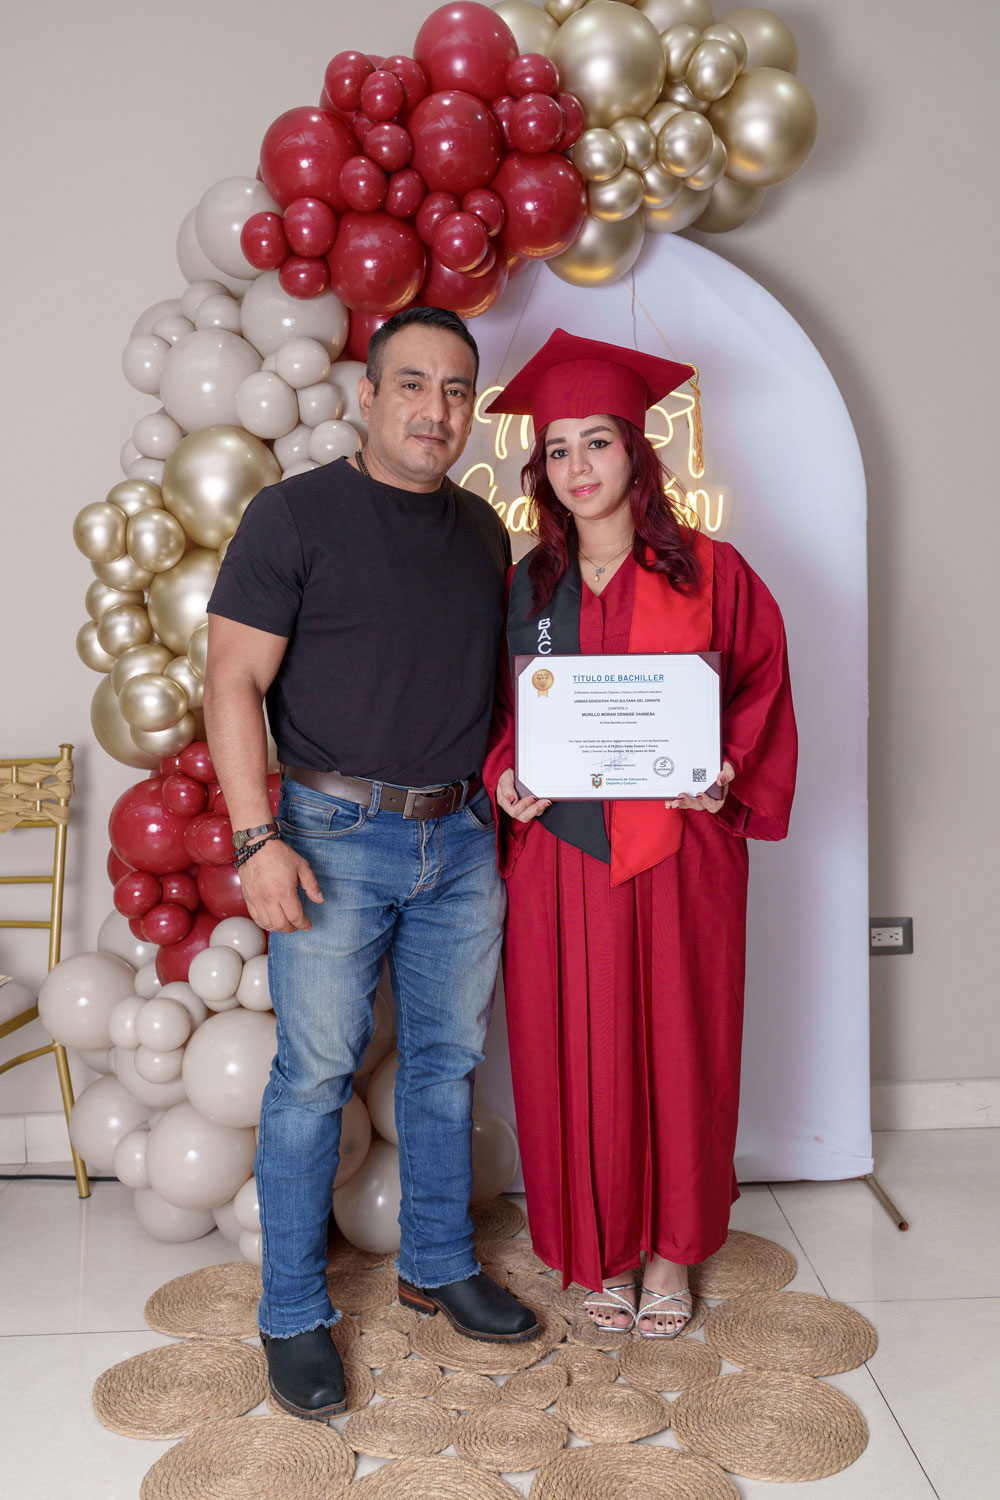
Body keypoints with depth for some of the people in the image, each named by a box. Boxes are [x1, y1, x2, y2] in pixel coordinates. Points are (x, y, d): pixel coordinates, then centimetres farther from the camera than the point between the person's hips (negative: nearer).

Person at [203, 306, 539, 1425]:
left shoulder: (483, 530, 12)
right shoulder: (295, 513, -5)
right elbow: (234, 681, -10)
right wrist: (258, 838, -17)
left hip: (461, 838, 5)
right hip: (335, 836, -5)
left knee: (448, 1060, 14)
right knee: (314, 1074, 1)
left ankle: (438, 1266, 33)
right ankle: (293, 1314, 19)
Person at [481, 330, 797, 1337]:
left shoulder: (710, 572, -1)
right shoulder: (526, 587, 6)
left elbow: (761, 690, 3)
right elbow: (500, 717, 12)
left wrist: (727, 773, -13)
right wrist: (504, 777, -7)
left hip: (680, 853, -1)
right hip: (560, 851, 2)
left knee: (677, 1047, 9)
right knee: (577, 1055, 8)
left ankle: (670, 1250, 30)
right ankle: (603, 1251, 29)